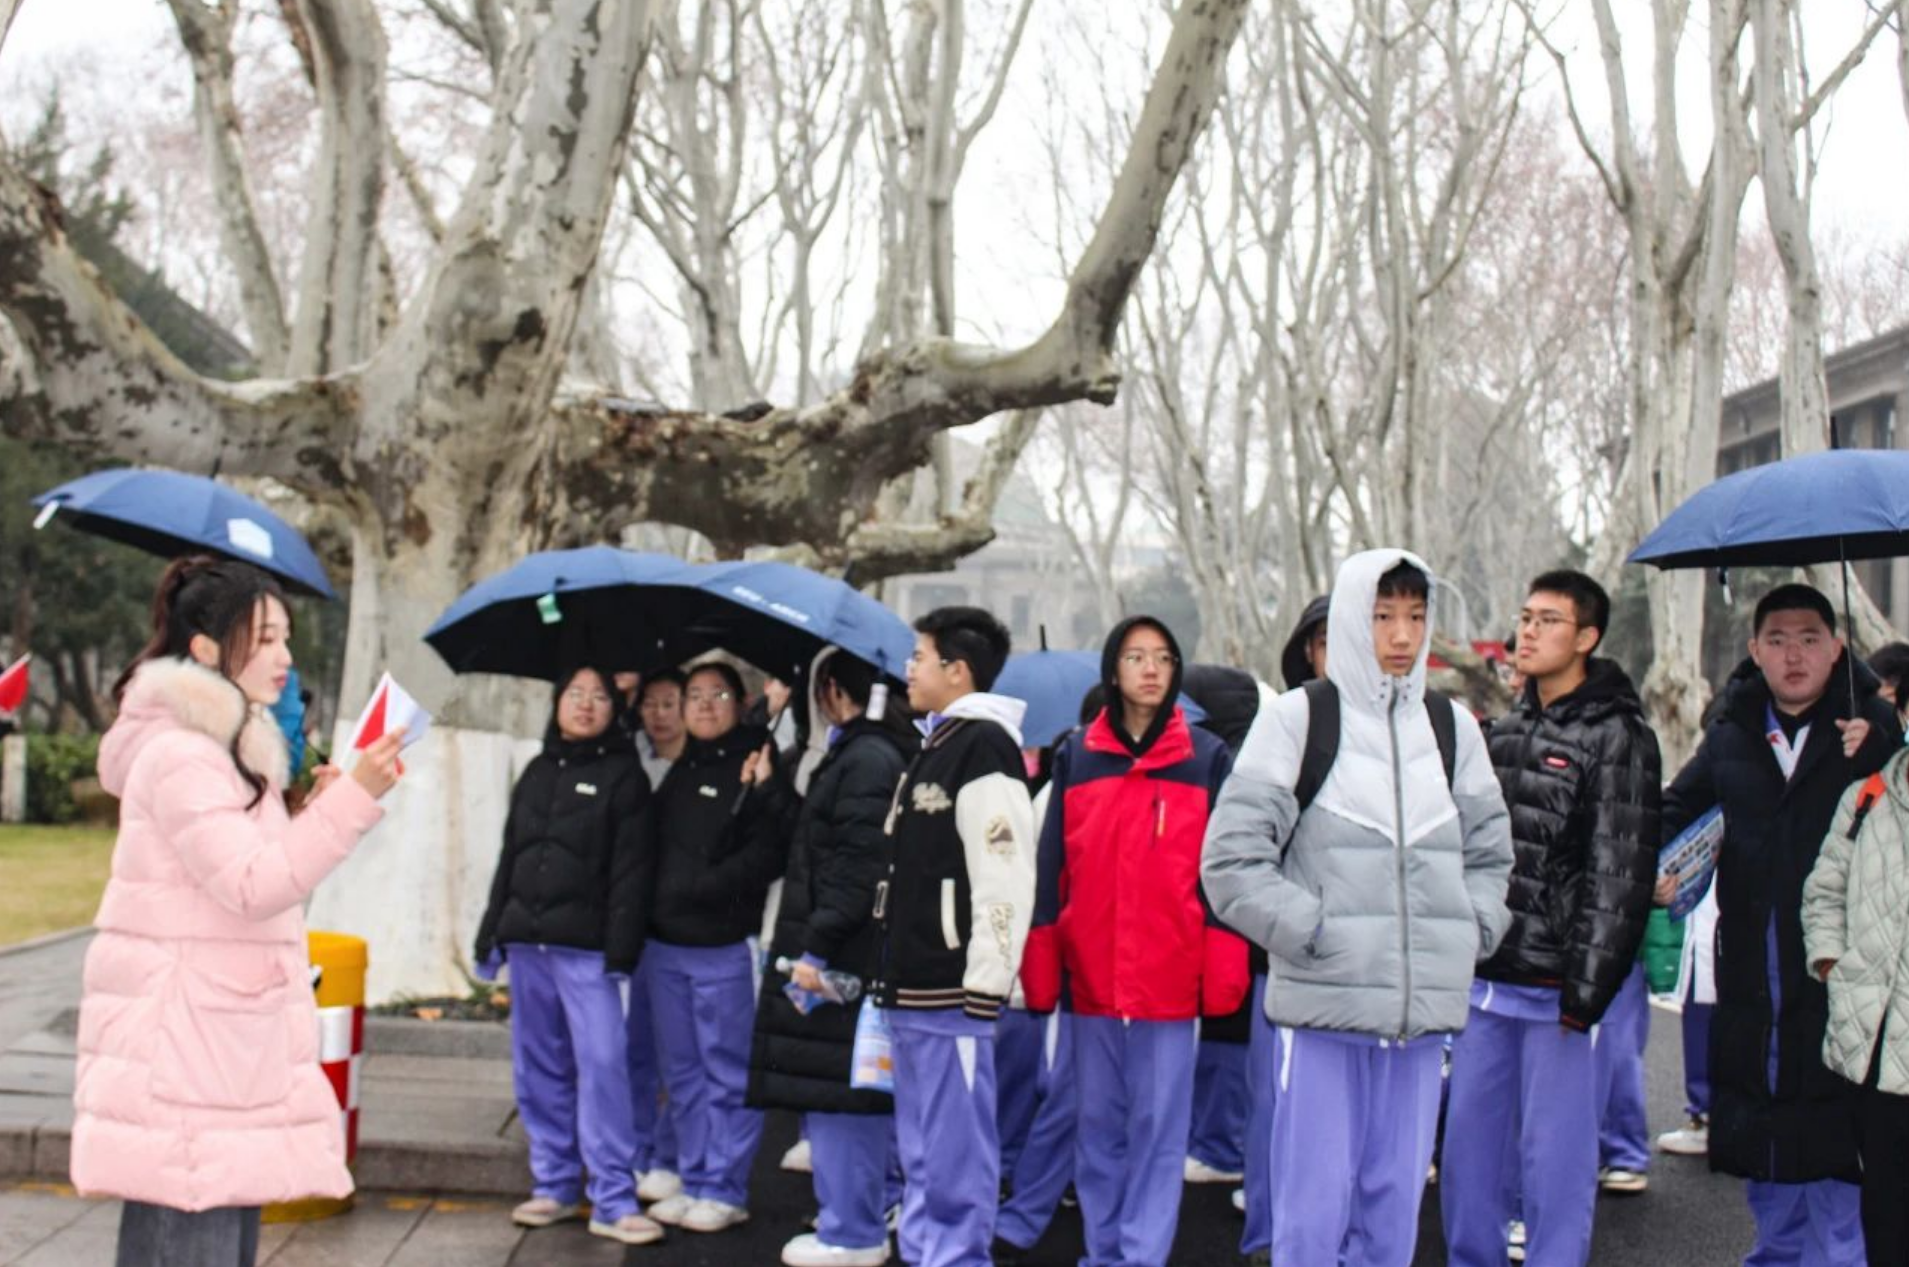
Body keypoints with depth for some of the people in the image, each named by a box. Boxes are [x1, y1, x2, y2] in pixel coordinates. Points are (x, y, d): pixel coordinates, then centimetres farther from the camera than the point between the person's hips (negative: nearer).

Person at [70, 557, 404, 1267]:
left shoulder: (229, 746, 17)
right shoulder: (179, 754, -15)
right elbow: (254, 886, -22)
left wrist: (314, 811, 8)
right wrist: (353, 799, -24)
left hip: (229, 1029, 10)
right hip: (181, 1030, -10)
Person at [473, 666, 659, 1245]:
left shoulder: (623, 775, 1)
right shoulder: (536, 772, 16)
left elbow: (630, 870, -6)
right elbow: (510, 855, 19)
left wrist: (621, 951, -13)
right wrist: (491, 933, 14)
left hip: (586, 947, -5)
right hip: (527, 942, 5)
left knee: (602, 1063, -11)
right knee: (539, 1069, 8)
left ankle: (613, 1201, -9)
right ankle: (554, 1186, 18)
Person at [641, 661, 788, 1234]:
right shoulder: (679, 770, 15)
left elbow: (766, 854, -16)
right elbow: (655, 844, 18)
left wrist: (699, 890, -19)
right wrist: (654, 898, 1)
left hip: (724, 944, -7)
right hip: (665, 942, 7)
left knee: (727, 1072, 1)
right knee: (683, 1072, 12)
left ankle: (725, 1191, 9)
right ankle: (694, 1181, 21)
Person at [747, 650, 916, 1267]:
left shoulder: (864, 758, -15)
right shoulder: (880, 753, 15)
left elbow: (856, 867, -22)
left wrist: (816, 948, -22)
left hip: (845, 957, -10)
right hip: (858, 954, 10)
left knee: (839, 1093, -5)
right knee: (856, 1091, 17)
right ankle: (864, 1211, 28)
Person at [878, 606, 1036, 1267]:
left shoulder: (983, 746, -11)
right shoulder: (936, 747, 19)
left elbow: (1005, 877, -19)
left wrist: (985, 983, -21)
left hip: (954, 991, -10)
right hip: (913, 988, 10)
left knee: (955, 1150, -4)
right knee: (920, 1149, 16)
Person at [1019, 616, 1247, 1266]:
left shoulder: (1208, 758, 4)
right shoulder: (1076, 755, 8)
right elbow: (1052, 865, 9)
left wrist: (1224, 970, -5)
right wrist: (1039, 967, 4)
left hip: (1171, 978, -2)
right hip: (1091, 974, 2)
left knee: (1159, 1127, 1)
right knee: (1097, 1124, 10)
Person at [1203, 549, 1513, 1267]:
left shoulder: (1451, 726, 13)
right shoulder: (1296, 719, -1)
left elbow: (1489, 850, 22)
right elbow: (1231, 859, -5)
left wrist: (1470, 933, 7)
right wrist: (1310, 930, -10)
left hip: (1423, 1011, 4)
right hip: (1323, 1006, -4)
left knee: (1394, 1207, 10)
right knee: (1313, 1208, -1)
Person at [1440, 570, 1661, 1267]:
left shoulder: (1618, 738, -8)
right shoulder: (1504, 730, 13)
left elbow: (1619, 876, -13)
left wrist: (1586, 989, -17)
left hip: (1556, 987, -7)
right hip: (1485, 976, 7)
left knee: (1555, 1151, 1)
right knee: (1468, 1139, 12)